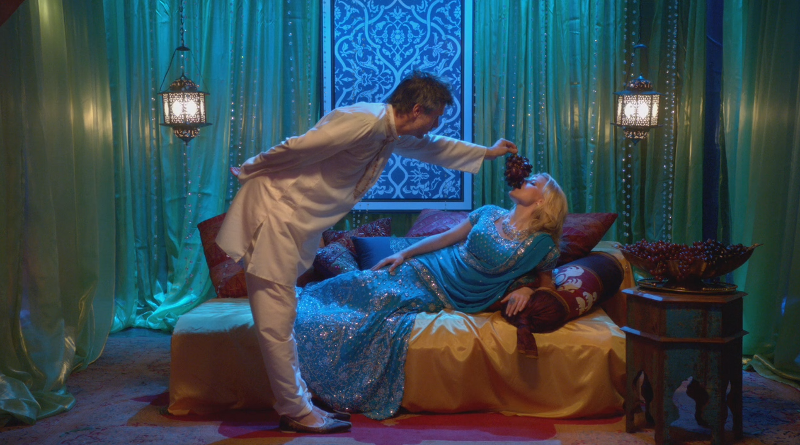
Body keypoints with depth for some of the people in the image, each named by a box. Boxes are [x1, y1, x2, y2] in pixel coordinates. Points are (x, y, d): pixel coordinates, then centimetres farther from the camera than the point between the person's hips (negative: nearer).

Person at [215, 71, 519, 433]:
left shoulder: (390, 133, 11)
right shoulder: (364, 121, -21)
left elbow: (432, 148, 29)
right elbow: (295, 148, -19)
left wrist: (487, 152, 38)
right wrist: (248, 173, -7)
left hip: (293, 223, 10)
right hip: (273, 211, -9)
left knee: (281, 319, 14)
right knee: (276, 321, -3)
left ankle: (297, 405, 19)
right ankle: (296, 412, 5)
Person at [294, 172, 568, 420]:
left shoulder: (540, 243, -5)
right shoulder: (489, 213, 6)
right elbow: (445, 238, 12)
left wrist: (527, 290, -12)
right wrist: (404, 254, 7)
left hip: (446, 295, -3)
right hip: (427, 269, 4)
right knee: (356, 285, -9)